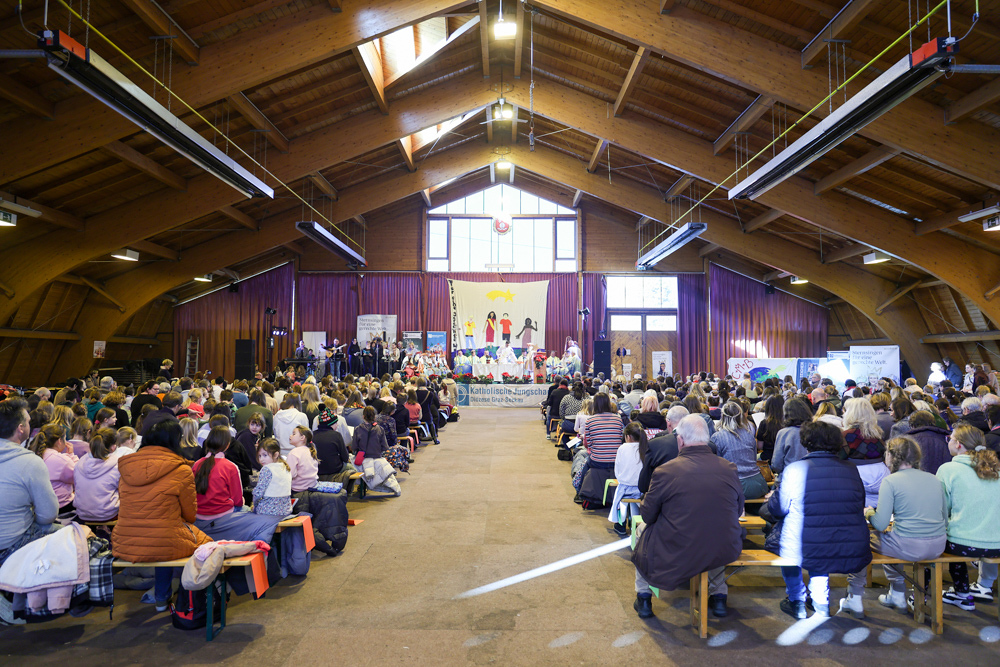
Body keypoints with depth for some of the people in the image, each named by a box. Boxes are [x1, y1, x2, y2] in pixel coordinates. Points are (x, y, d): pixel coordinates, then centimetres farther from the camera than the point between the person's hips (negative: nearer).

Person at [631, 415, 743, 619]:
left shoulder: (665, 471, -18)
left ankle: (643, 598, 33)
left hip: (676, 556, -3)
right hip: (724, 554, 4)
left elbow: (647, 515, -5)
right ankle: (718, 596, 42)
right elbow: (738, 511, 8)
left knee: (642, 528, 25)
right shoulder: (729, 469, -8)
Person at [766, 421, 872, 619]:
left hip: (809, 554, -3)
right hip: (855, 556, 3)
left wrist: (771, 498, 31)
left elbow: (779, 508, 6)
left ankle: (797, 602, 36)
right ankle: (855, 598, 40)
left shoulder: (794, 469, -5)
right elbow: (861, 508, 20)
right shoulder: (852, 471, 4)